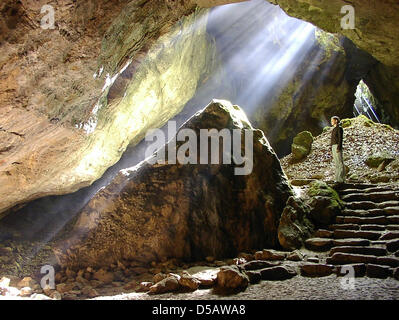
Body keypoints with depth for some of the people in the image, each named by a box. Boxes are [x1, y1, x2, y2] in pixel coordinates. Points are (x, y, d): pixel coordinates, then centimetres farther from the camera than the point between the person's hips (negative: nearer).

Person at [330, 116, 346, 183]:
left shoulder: (339, 128, -7)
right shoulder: (334, 129, 20)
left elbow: (340, 138, -14)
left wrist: (338, 148, -22)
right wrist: (332, 150, 20)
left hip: (337, 146, -10)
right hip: (334, 147, 10)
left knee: (340, 163, -9)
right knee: (336, 164, 7)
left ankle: (341, 179, -9)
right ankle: (338, 179, 9)